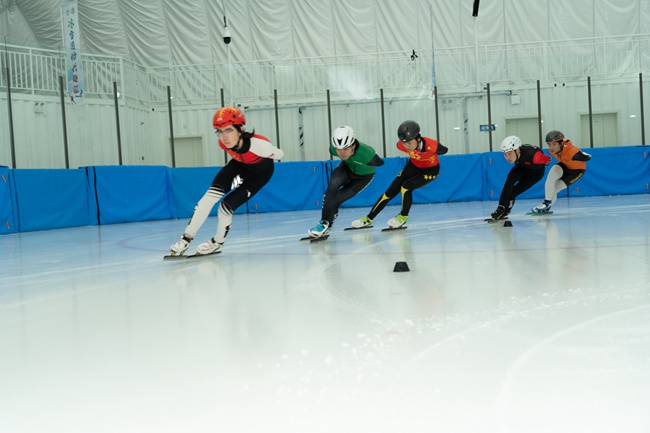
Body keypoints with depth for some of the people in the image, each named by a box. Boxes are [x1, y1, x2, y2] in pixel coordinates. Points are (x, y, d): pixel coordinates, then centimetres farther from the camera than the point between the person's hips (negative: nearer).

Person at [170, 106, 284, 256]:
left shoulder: (259, 144, -42)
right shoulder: (223, 143, -25)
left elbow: (279, 155, -21)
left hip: (260, 173, -4)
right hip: (240, 164, 4)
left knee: (226, 206, -12)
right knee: (211, 195, -16)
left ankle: (218, 242, 16)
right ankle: (187, 237, -6)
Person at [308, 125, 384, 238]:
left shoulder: (366, 154, -43)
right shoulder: (333, 149, -30)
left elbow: (380, 163, -20)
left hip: (363, 176, -2)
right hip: (347, 167, 3)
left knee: (336, 200, -17)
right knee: (333, 185, -30)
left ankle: (326, 226, 3)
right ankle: (324, 221, -21)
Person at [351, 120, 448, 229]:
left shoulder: (431, 146, -39)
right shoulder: (401, 145, -27)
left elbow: (444, 151, -16)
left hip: (430, 170, -4)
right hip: (414, 165, 4)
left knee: (406, 187, -24)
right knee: (391, 190, 1)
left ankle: (403, 217, 0)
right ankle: (368, 219, 11)